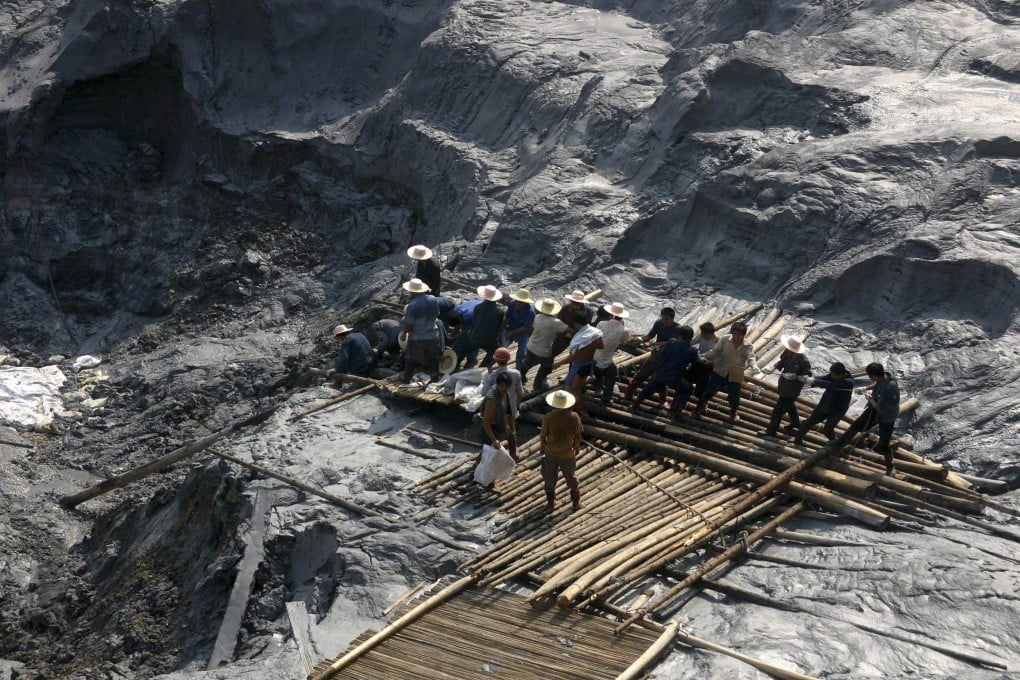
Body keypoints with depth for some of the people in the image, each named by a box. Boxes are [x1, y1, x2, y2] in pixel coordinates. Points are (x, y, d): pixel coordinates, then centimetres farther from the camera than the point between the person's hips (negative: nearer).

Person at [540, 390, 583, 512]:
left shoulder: (548, 417, -21)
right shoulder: (574, 417, -18)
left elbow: (543, 435, -10)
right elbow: (577, 435, -7)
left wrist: (542, 447, 10)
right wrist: (577, 447, 13)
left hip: (551, 453, 0)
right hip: (567, 453, 0)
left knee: (550, 480, 18)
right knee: (571, 478, 21)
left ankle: (550, 504, 30)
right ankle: (576, 503, 33)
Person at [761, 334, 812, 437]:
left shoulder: (803, 361, -33)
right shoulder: (787, 352, -15)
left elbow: (807, 375, -21)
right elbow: (782, 361, 5)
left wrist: (795, 376, -34)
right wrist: (774, 367, -12)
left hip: (791, 388, -8)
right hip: (784, 384, 8)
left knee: (779, 409, 4)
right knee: (789, 404, 31)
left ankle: (771, 430, 22)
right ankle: (795, 423, 55)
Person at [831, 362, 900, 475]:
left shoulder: (888, 388, -41)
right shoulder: (884, 376, -16)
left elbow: (880, 408, -33)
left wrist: (871, 400, -16)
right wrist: (868, 388, -6)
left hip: (887, 417, -8)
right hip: (875, 410, 8)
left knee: (883, 446, 4)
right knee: (856, 426, 17)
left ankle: (890, 467, 30)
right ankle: (837, 445, 35)